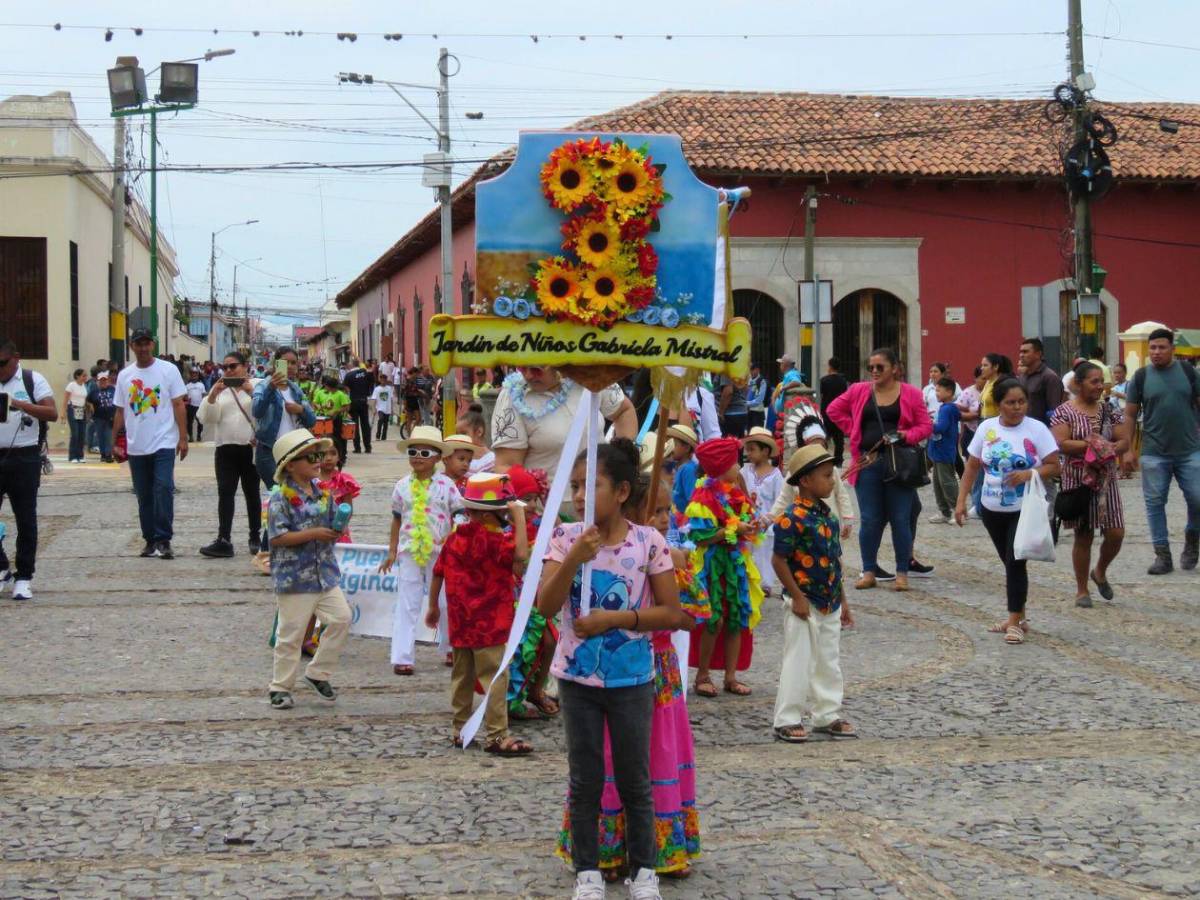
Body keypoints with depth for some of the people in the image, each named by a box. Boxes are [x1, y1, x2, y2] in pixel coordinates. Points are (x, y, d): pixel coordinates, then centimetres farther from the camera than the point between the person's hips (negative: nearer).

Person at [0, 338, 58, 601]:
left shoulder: (32, 380, -1)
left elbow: (52, 413, -10)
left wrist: (21, 404, -24)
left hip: (24, 458, -3)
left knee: (26, 520, 1)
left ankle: (23, 578, 8)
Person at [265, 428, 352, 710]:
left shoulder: (322, 492, 6)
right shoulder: (281, 498, -14)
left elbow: (331, 524, 17)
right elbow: (277, 537, -19)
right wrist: (314, 534, -22)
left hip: (325, 573, 6)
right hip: (294, 577, -6)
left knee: (341, 618, 1)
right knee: (291, 633, 1)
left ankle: (318, 673, 17)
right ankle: (280, 687, 14)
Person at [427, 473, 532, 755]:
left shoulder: (455, 537, 6)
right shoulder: (494, 540, -17)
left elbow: (438, 572, 12)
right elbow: (520, 554, -33)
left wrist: (433, 606, 23)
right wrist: (519, 518, -25)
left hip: (460, 623, 8)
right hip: (489, 625, -8)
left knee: (462, 676, 16)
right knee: (494, 677, -4)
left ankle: (460, 729, 23)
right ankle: (496, 735, -5)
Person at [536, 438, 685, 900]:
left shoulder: (648, 542, -9)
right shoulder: (566, 539, -5)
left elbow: (673, 613, -8)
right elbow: (546, 606, -14)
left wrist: (615, 619, -18)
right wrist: (574, 559, -27)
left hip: (631, 679, -1)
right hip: (577, 676, 1)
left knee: (635, 779, 9)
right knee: (585, 780, 10)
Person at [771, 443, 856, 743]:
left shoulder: (827, 515, 8)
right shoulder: (792, 519, -18)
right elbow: (778, 561, -17)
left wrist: (842, 599, 17)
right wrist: (798, 597, -17)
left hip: (830, 603, 8)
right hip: (805, 603, -8)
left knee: (829, 662, 15)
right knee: (798, 662, -1)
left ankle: (827, 715, 26)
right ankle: (787, 721, 7)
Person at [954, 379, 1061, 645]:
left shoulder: (1037, 429, -8)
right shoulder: (986, 428, 1)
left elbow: (1053, 466, -7)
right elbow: (972, 467, 6)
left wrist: (1029, 474, -24)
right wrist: (961, 501, 0)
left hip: (1025, 510, -4)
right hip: (992, 510, 4)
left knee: (1015, 562, -10)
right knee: (1009, 562, 13)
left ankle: (1015, 621, -4)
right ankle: (1018, 617, 25)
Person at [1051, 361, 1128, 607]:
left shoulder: (1109, 411, 7)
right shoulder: (1064, 412, -6)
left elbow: (1124, 442, 4)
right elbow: (1061, 444, -17)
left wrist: (1108, 448, -15)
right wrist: (1090, 444, -19)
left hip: (1106, 481, 4)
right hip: (1078, 482, -4)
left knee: (1116, 533, -2)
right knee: (1083, 536, 2)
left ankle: (1100, 572, 27)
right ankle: (1082, 590, 15)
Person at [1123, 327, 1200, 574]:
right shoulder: (1142, 376, 2)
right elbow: (1130, 414, 5)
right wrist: (1127, 449, 0)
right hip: (1154, 453, 0)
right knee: (1154, 503, 2)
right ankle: (1162, 555, 10)